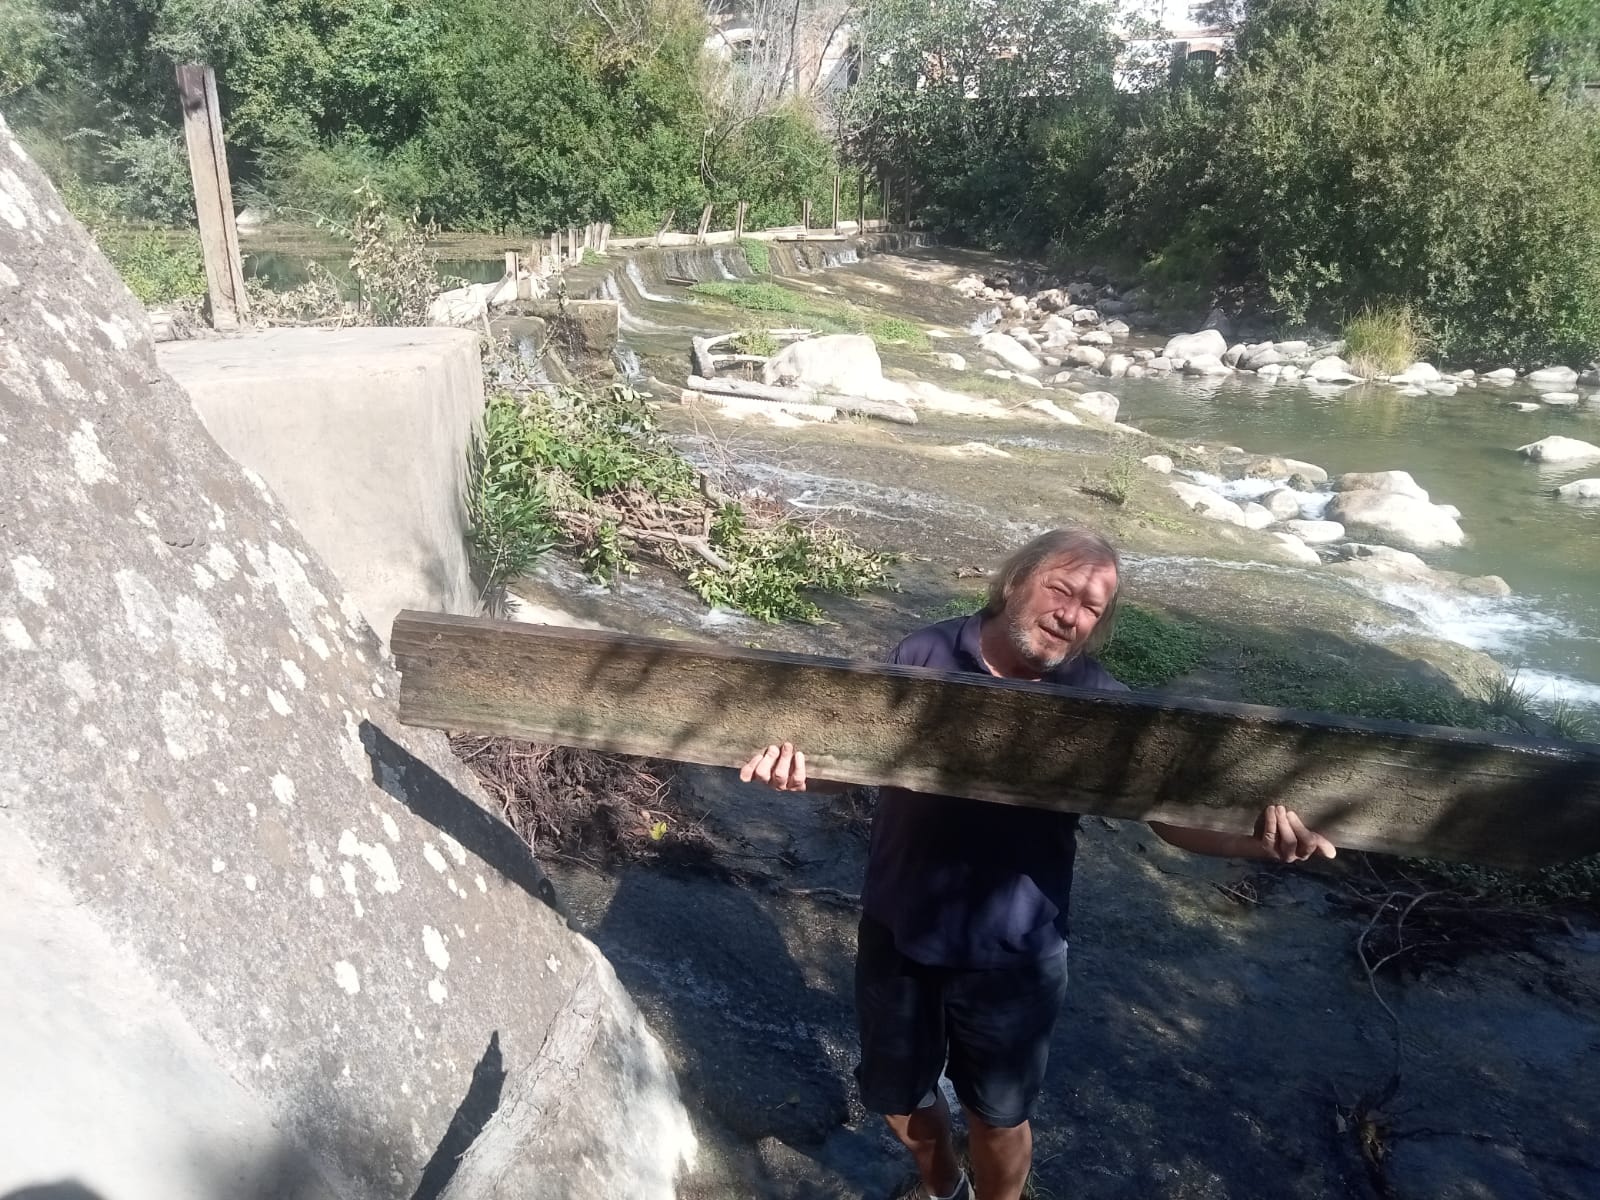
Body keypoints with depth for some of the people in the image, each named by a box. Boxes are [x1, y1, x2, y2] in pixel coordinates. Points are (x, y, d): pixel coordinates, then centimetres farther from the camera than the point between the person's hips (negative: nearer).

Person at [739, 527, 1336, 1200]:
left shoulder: (1098, 703, -12)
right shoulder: (925, 656, -13)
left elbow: (1172, 812, -13)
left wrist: (1257, 839, -34)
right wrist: (799, 764, -31)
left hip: (1013, 954, -1)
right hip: (899, 933, 2)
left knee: (998, 1113, 20)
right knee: (896, 1094, 24)